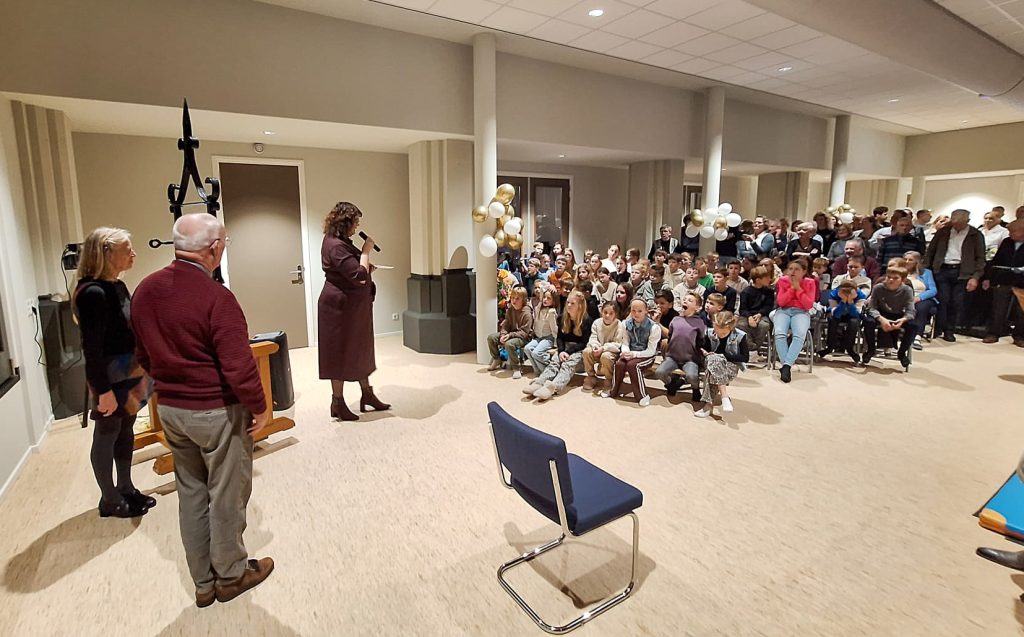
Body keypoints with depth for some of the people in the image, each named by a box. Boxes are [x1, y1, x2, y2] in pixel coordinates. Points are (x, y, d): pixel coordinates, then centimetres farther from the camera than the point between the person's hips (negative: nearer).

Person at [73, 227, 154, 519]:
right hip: (110, 379, -9)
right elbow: (92, 347, -21)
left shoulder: (118, 286, 6)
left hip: (129, 374, 9)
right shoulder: (93, 292, -20)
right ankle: (109, 500, 21)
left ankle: (126, 489, 32)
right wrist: (103, 390, -20)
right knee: (106, 438, 7)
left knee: (126, 433, 18)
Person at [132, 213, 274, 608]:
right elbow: (238, 365, -24)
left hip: (169, 409, 8)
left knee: (190, 494, 18)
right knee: (226, 495, 10)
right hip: (217, 412, -7)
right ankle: (230, 575, 29)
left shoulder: (145, 290, 2)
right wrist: (261, 407, -11)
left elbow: (142, 355, 12)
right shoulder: (216, 297, -23)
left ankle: (203, 582, 33)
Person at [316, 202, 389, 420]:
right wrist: (366, 251, -17)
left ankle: (367, 394, 29)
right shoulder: (335, 246, -21)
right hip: (341, 307, -10)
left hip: (354, 306, 10)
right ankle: (338, 404, 15)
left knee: (360, 350, 16)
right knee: (340, 353, 1)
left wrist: (369, 268, 9)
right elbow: (359, 276, -27)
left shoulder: (341, 242, 12)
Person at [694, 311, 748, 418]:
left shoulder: (739, 336, -12)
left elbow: (745, 357, -7)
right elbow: (703, 347, 12)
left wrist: (724, 356, -16)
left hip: (731, 366, -3)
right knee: (713, 360, -36)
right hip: (712, 362, 3)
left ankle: (709, 404, -32)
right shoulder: (709, 332, -6)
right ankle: (724, 397, -38)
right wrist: (704, 352, -13)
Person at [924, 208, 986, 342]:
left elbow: (980, 258, 2)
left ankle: (949, 331, 10)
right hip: (942, 269, 1)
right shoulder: (943, 232, 6)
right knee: (942, 300, -3)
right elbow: (931, 250, 10)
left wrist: (975, 277, -7)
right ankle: (938, 329, 7)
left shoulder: (976, 235, 2)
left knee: (956, 303, 1)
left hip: (961, 272, -1)